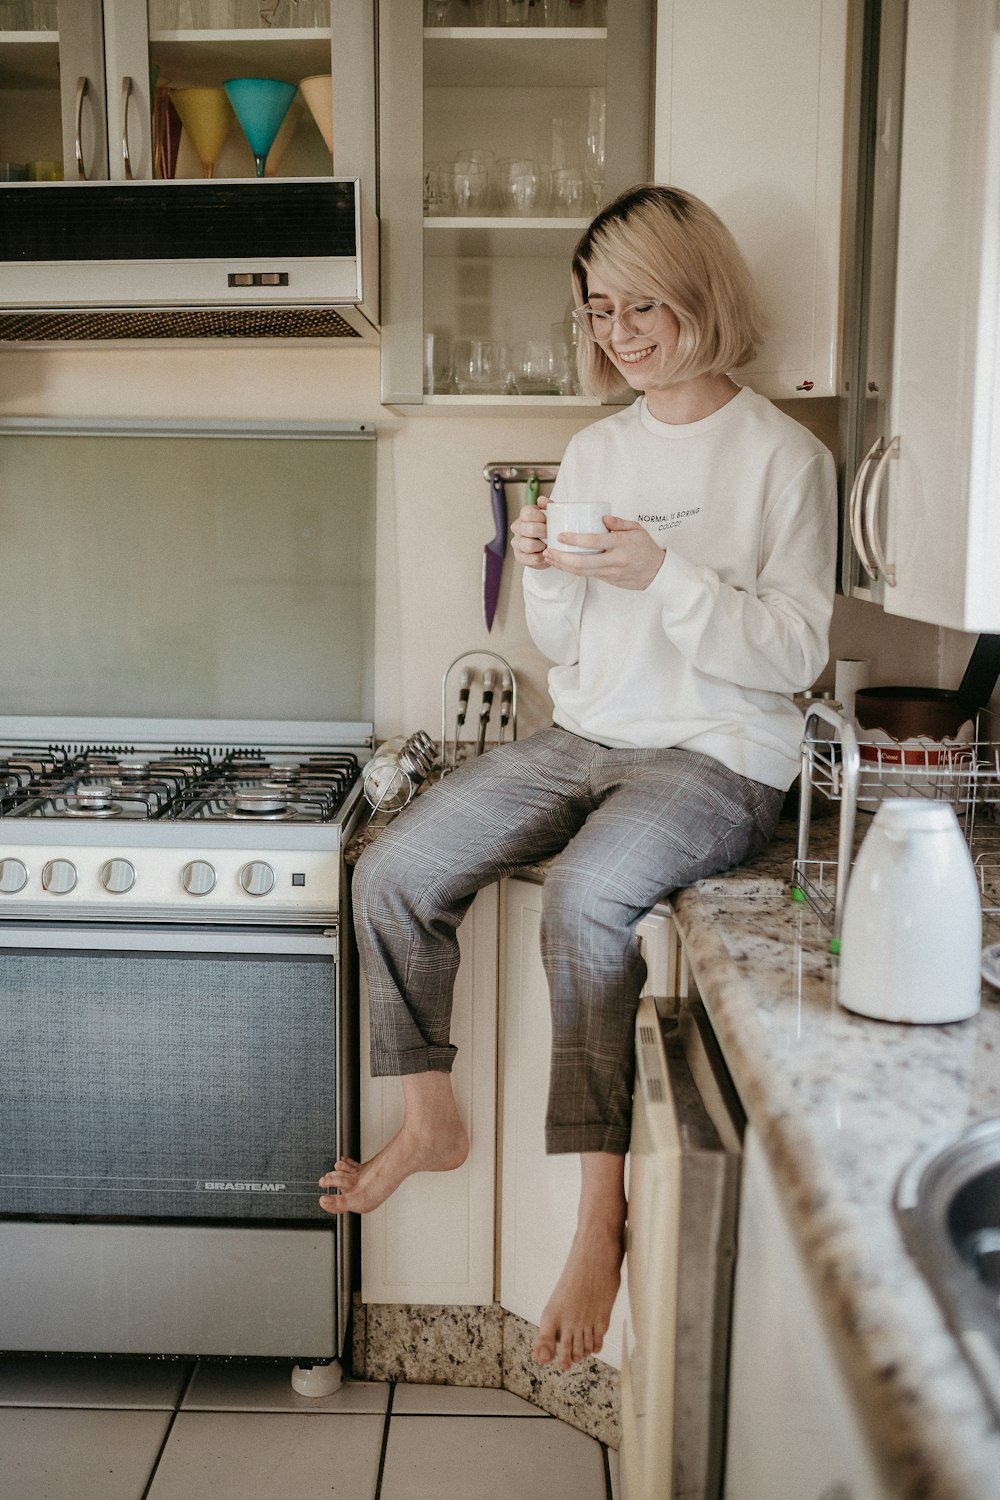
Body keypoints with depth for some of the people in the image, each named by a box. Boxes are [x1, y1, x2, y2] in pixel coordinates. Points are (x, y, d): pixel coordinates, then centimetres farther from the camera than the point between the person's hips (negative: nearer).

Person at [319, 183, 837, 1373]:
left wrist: (662, 572, -21)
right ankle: (430, 1120, 9)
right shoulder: (595, 449, 14)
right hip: (585, 735, 6)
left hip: (717, 756, -6)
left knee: (584, 896, -35)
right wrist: (545, 573, -7)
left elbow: (795, 655, -10)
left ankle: (600, 1207, -20)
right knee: (393, 870, -11)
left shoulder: (783, 456, -4)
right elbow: (565, 648, 15)